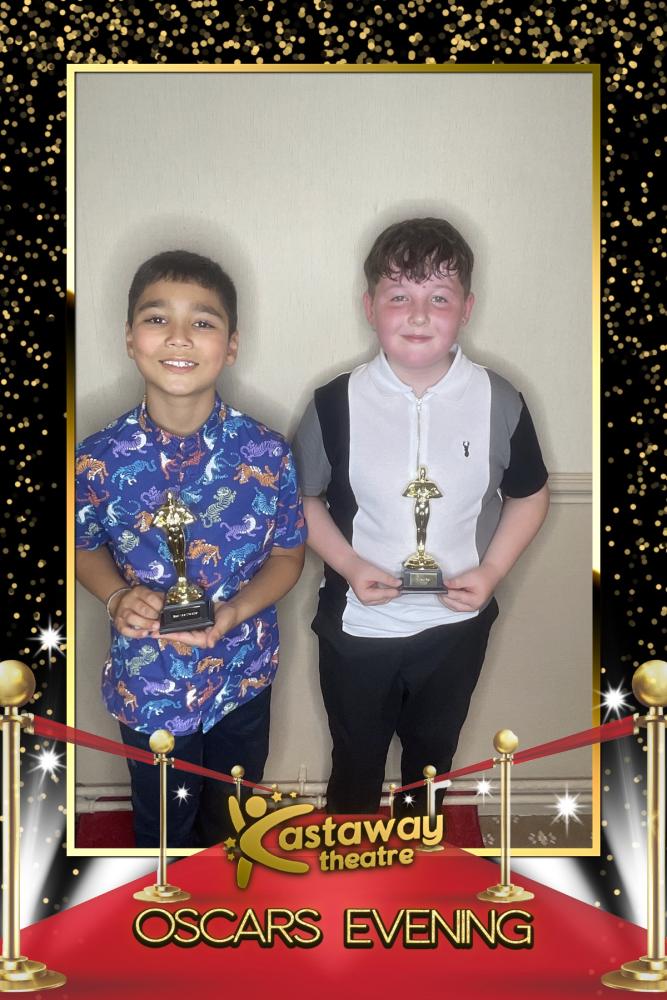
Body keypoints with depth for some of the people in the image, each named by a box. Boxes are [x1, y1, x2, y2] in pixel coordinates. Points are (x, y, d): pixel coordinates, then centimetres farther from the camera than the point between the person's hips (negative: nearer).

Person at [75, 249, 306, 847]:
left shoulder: (266, 453, -17)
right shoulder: (99, 459, -17)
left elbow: (287, 553, -5)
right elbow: (84, 547, 0)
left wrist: (237, 609, -22)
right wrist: (118, 597, -20)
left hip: (243, 676, 1)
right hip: (147, 685, -1)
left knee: (232, 812, 26)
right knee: (165, 822, 21)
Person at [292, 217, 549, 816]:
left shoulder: (499, 403, -14)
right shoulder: (336, 405, -17)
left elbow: (529, 496, 1)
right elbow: (302, 497, -3)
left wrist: (492, 570, -13)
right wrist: (349, 565, -17)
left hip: (456, 624, 1)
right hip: (357, 627, -1)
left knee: (434, 746, 25)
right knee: (356, 753, 22)